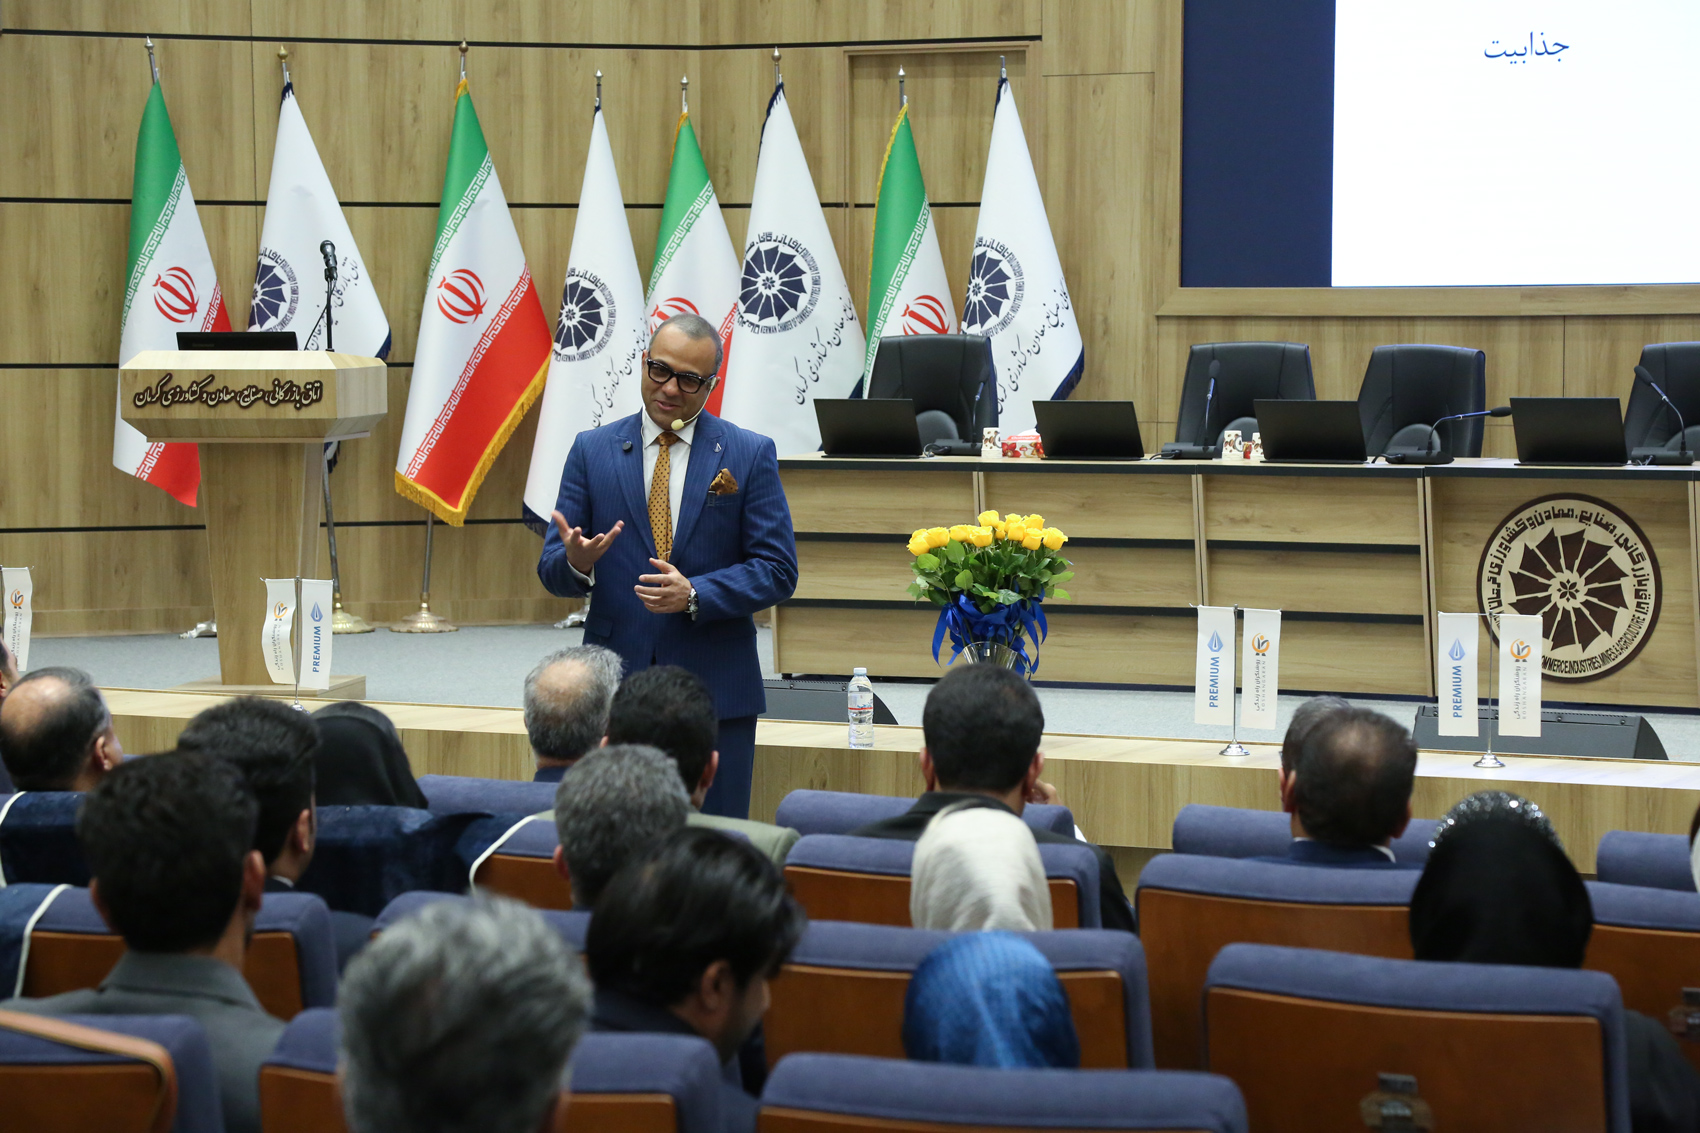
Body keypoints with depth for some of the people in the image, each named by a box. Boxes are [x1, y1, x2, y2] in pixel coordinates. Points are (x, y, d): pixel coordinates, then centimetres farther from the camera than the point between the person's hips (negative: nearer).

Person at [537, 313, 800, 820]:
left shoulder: (750, 454, 3)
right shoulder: (592, 450, 6)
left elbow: (777, 570, -1)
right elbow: (552, 570, 5)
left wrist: (695, 594, -16)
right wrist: (575, 561, -19)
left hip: (716, 693, -1)